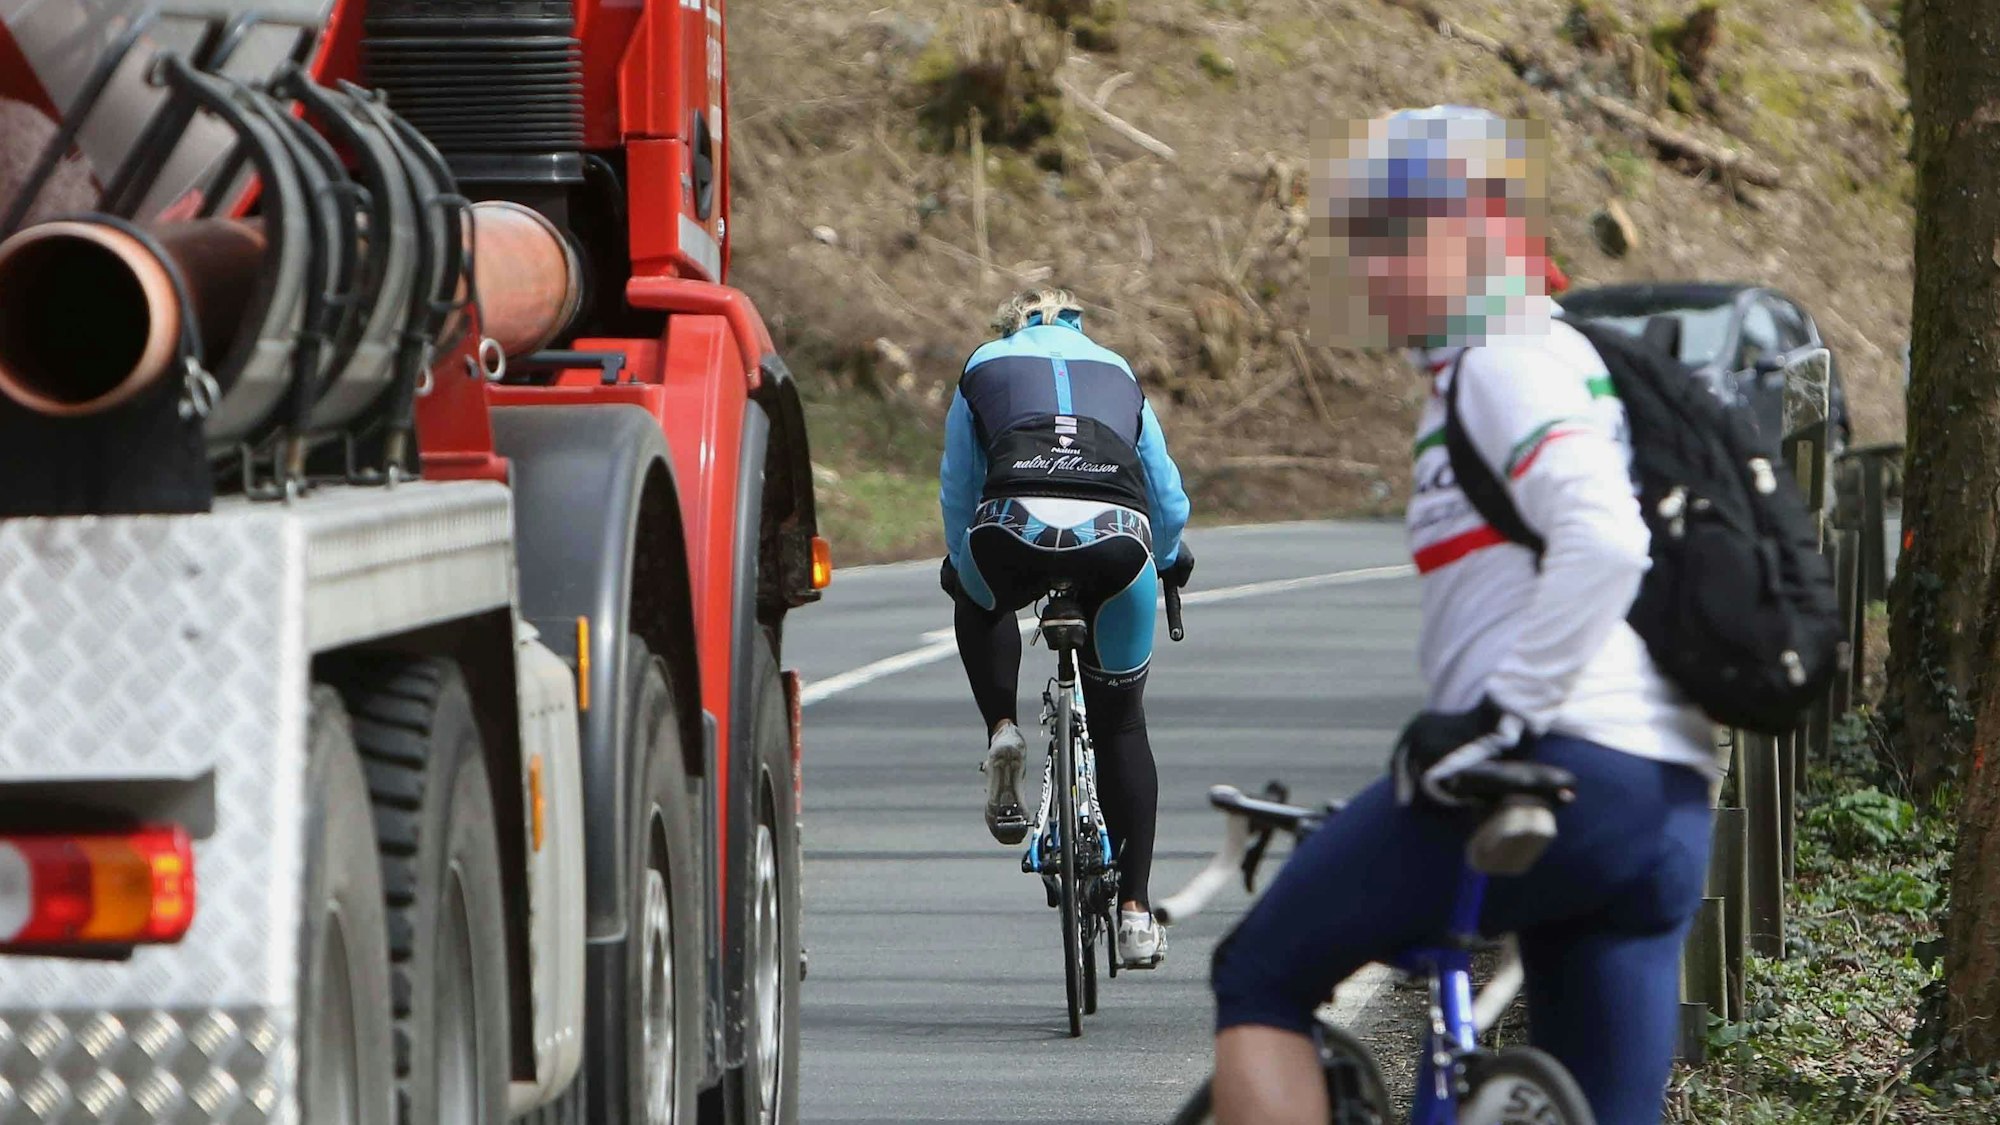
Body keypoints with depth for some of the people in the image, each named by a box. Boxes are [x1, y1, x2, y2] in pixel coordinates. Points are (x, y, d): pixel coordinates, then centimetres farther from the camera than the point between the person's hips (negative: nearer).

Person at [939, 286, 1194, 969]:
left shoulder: (986, 368, 29)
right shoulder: (1117, 373, 33)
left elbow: (956, 490, 32)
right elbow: (1168, 496, 38)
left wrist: (959, 567, 51)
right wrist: (1170, 560, 59)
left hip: (1014, 526, -1)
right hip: (1115, 532, 1)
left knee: (981, 604, 37)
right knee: (1121, 723, 18)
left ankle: (1002, 731, 12)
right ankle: (1133, 910, 11)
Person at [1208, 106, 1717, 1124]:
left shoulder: (1505, 366, -5)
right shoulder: (1574, 360, 25)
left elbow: (1603, 542, -22)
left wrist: (1498, 714, -21)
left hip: (1558, 770, -9)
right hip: (1672, 804, 9)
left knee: (1259, 979, 5)